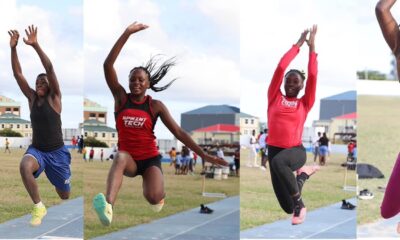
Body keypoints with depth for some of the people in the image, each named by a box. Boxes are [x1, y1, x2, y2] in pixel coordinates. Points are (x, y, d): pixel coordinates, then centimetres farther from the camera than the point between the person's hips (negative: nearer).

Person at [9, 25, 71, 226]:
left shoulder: (54, 98, -6)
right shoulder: (32, 98, 3)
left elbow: (50, 69, -20)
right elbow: (17, 74, -5)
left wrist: (35, 45, -30)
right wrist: (13, 48, -17)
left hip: (57, 152, -2)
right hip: (37, 149, 2)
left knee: (64, 194, 12)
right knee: (24, 166, -36)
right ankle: (38, 207, -21)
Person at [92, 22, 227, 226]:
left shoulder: (156, 106, -4)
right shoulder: (121, 98, -4)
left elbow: (178, 132, -3)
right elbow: (108, 65, -14)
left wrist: (204, 155, -10)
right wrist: (127, 33, -21)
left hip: (150, 159, 0)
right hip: (128, 159, 0)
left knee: (153, 199, -25)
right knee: (120, 157, -37)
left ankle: (159, 194, 17)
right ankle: (108, 207, -59)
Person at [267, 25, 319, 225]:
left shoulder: (304, 103, 5)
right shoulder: (275, 98, 8)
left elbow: (312, 76, -1)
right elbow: (281, 68, 2)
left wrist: (312, 47, 4)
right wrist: (298, 45, 9)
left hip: (296, 150, -3)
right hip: (274, 149, 3)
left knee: (279, 161, -42)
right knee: (286, 207, 5)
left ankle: (298, 200, -18)